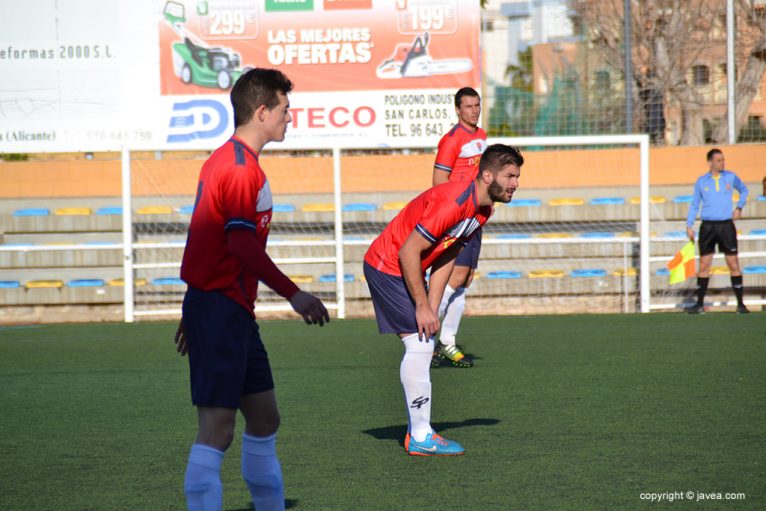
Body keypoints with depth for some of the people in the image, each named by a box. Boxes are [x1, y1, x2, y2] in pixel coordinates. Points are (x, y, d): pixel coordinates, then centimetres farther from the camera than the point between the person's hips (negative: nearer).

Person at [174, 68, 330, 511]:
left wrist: (197, 314, 26)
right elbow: (243, 246, -24)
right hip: (222, 311, -11)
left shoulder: (223, 159, 17)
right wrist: (294, 295, -22)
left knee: (265, 416, 17)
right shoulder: (243, 168, -15)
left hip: (233, 312, 11)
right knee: (218, 429, -13)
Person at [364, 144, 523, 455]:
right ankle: (420, 438, -9)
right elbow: (408, 252, -26)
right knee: (418, 345, -13)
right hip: (386, 266, -10)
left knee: (423, 346, 10)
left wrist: (432, 309, 0)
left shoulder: (483, 210, 2)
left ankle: (418, 430, 17)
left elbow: (446, 258, 7)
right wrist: (422, 307, -20)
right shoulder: (452, 202, -28)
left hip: (408, 270, 10)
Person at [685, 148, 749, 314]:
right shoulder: (701, 181, 4)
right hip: (708, 226, 0)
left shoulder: (730, 177, 4)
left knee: (733, 264, -3)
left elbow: (744, 190, 22)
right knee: (704, 265, 1)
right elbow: (694, 205, 11)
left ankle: (740, 304, 4)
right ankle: (700, 304, 8)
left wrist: (739, 207, 7)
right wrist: (689, 226, 4)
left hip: (726, 225, 0)